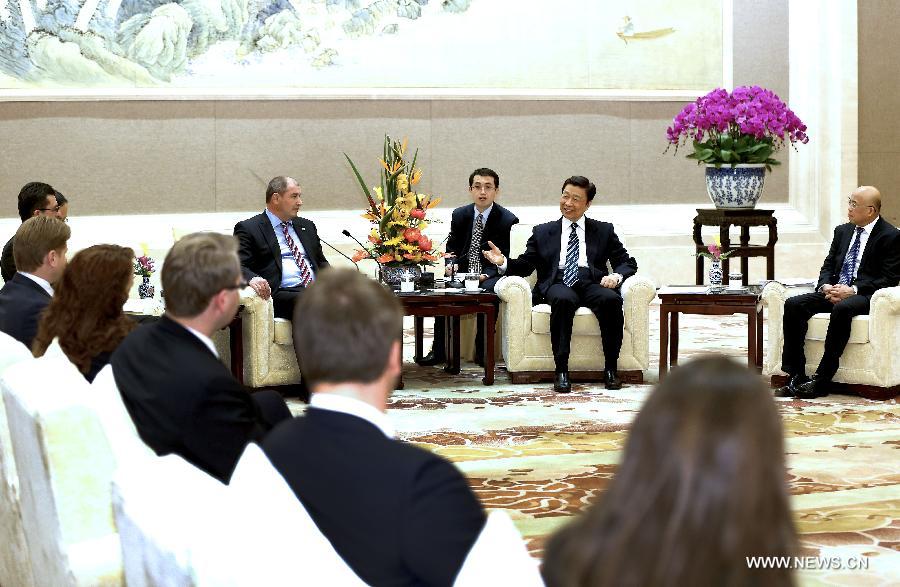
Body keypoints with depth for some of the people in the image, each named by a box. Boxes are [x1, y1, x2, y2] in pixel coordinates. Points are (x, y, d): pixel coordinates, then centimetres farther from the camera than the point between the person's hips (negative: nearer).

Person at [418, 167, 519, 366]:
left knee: (488, 290, -36)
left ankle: (482, 353, -25)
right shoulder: (459, 215, 9)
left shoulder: (508, 220, -3)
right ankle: (440, 351, -22)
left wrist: (486, 274, -22)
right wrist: (451, 264, -6)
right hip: (462, 273, 3)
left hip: (490, 276, -3)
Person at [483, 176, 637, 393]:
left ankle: (610, 369, -25)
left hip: (591, 283, 1)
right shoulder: (543, 232, 23)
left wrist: (616, 276, -7)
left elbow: (627, 262, 16)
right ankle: (561, 371, -36)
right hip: (557, 284, -1)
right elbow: (525, 266, 15)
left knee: (611, 299, -34)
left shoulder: (604, 231, 22)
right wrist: (503, 262, -6)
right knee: (563, 299, -38)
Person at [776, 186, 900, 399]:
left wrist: (853, 290, -19)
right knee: (793, 305, -18)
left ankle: (821, 380, -34)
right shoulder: (843, 231, 19)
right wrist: (826, 286, -5)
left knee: (841, 309, -39)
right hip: (834, 291, 7)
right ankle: (796, 377, -21)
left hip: (864, 296, -7)